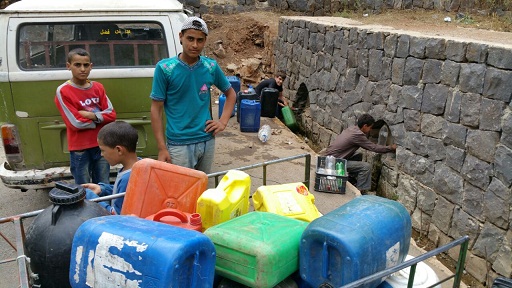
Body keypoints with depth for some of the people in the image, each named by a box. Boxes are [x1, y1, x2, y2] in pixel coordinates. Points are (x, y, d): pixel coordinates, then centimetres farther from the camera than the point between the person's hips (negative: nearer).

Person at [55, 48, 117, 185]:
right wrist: (100, 117, -5)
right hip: (80, 149, -4)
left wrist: (91, 115, -14)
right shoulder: (63, 91, -8)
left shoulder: (98, 87, 5)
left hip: (101, 145, 4)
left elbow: (111, 114, 1)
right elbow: (76, 123, -13)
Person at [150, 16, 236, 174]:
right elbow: (156, 109, -7)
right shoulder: (164, 68, -9)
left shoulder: (211, 67, 0)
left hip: (207, 141, 4)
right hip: (178, 144, -4)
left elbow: (230, 93, 16)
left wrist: (223, 121, 3)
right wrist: (162, 148, -11)